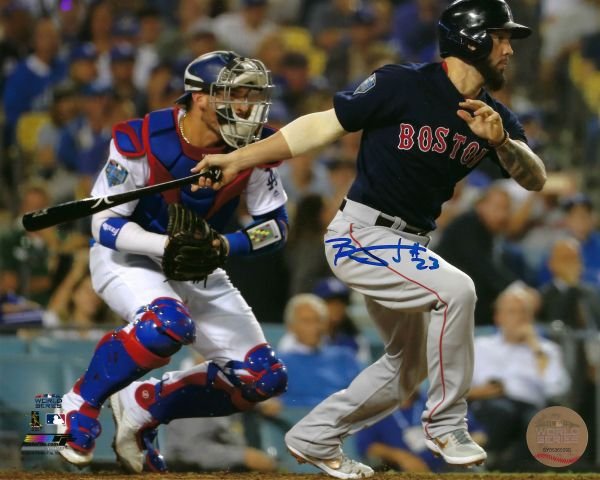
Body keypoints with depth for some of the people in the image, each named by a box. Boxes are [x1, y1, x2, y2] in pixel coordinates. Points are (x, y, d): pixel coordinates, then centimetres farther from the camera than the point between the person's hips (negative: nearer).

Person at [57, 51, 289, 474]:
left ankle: (143, 407, 10)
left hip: (195, 269, 5)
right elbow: (105, 225, -20)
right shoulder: (142, 143, -25)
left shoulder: (254, 148, -13)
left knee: (264, 379, -4)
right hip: (127, 257, -5)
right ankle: (80, 404, -14)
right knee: (168, 324, -38)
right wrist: (165, 246, -37)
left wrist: (228, 245, -28)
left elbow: (277, 226, -8)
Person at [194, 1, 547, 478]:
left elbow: (535, 179, -5)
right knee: (456, 289, -27)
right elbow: (323, 126, -11)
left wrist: (502, 143, -27)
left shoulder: (494, 116, 3)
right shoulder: (403, 85, -16)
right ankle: (446, 425, -14)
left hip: (406, 245, 9)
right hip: (361, 234, -8)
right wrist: (237, 159, -12)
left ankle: (315, 438, 32)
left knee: (408, 365, 18)